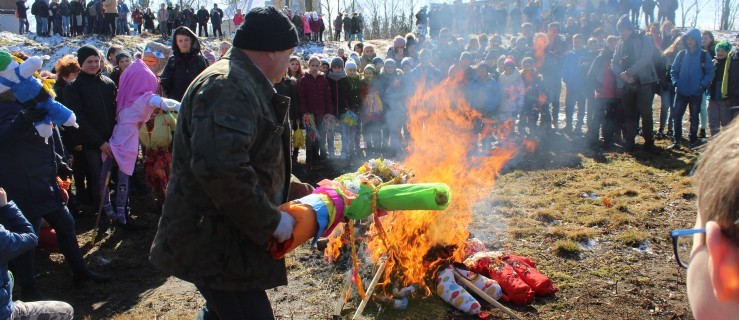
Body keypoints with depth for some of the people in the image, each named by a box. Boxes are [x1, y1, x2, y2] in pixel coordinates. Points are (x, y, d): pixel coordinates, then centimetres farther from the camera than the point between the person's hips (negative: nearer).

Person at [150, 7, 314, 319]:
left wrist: (288, 186, 19)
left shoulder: (242, 84, 16)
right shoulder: (229, 86, -20)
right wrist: (270, 221, -23)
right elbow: (220, 167, -34)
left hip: (222, 237, 11)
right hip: (214, 243, -11)